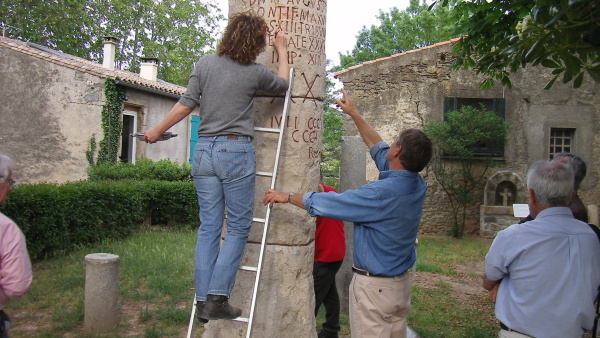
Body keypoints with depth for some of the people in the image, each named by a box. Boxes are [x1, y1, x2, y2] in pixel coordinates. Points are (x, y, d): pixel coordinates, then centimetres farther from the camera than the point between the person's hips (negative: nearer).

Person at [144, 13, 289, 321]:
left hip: (204, 151, 4)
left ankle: (203, 301, 13)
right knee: (238, 227, 5)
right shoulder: (255, 73, -1)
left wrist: (157, 130, 17)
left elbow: (186, 104, 6)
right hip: (236, 151, -4)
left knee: (208, 227, 8)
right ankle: (217, 297, 0)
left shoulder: (205, 63, 7)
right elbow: (283, 85, 19)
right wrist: (282, 51, 32)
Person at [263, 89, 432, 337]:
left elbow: (325, 203, -20)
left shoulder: (382, 193, -27)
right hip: (402, 282, 9)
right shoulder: (416, 184, -2)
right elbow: (378, 148, 13)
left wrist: (287, 197, -4)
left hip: (374, 286, -8)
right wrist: (354, 114, 20)